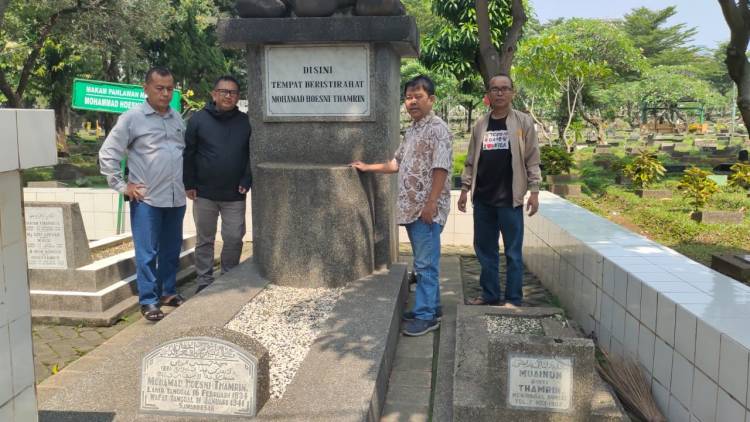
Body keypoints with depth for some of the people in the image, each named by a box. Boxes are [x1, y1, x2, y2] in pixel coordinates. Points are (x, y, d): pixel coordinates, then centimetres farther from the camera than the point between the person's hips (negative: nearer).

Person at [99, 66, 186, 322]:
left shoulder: (177, 118, 11)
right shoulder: (132, 118, -5)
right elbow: (107, 154, -5)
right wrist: (122, 186, -8)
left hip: (176, 198, 5)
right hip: (146, 199, -5)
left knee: (172, 250, 14)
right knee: (147, 253, -1)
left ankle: (168, 292, 27)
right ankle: (148, 301, 8)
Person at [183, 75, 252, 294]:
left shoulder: (245, 122, 3)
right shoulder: (198, 119, -1)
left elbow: (252, 155, 5)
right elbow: (188, 154, 0)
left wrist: (246, 181, -5)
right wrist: (189, 184, -4)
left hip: (234, 195, 1)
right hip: (204, 194, -1)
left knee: (234, 238, 4)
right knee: (204, 240, 10)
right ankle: (204, 281, 22)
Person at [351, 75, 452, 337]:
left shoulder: (437, 128, -10)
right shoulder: (411, 130, 17)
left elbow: (440, 168, -17)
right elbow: (398, 163, 26)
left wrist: (431, 203, -22)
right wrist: (368, 168, 25)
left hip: (427, 209, -8)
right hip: (411, 207, 9)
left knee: (425, 263, -5)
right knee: (424, 262, 15)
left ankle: (426, 316, 0)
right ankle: (430, 306, 24)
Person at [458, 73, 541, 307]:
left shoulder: (523, 122, -1)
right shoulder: (480, 125, 10)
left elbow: (532, 160, -2)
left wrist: (534, 191, -8)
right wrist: (465, 189, 9)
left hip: (510, 198, -4)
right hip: (483, 198, 4)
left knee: (513, 251, 2)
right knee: (484, 249, 11)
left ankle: (514, 299, 12)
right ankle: (490, 294, 24)